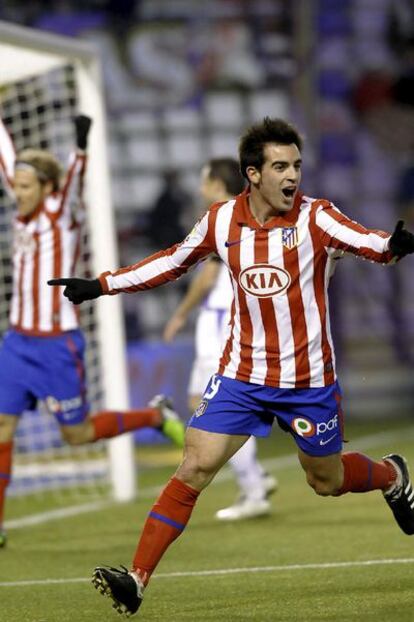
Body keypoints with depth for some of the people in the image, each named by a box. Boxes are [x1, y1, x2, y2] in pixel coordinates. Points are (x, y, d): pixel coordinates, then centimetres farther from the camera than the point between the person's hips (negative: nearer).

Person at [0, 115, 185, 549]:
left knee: (77, 433, 4)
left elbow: (74, 180, -30)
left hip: (57, 345, -6)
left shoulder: (63, 212, -10)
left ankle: (156, 415, 25)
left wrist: (81, 147, -49)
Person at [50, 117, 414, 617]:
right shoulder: (221, 221, -3)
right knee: (194, 468, -10)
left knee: (327, 482, 14)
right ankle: (137, 578, -9)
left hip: (308, 379, -2)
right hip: (241, 375, 2)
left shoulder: (315, 218, -13)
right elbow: (172, 262, 15)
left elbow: (366, 242, -32)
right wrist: (100, 285, 13)